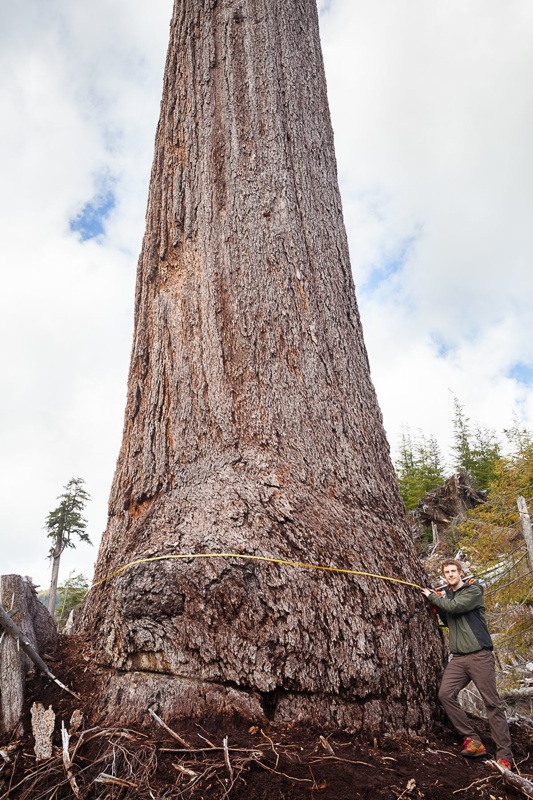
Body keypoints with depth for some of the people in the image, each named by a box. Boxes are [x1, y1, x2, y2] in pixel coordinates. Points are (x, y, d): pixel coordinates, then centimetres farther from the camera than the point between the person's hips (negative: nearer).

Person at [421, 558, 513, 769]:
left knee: (492, 703, -5)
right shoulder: (447, 594, 15)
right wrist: (437, 605, 8)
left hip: (479, 655, -6)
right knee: (445, 694, -11)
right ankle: (472, 740, -3)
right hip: (458, 657, 6)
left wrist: (432, 597, -6)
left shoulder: (473, 590, -3)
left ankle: (504, 755, 0)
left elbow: (456, 606, -20)